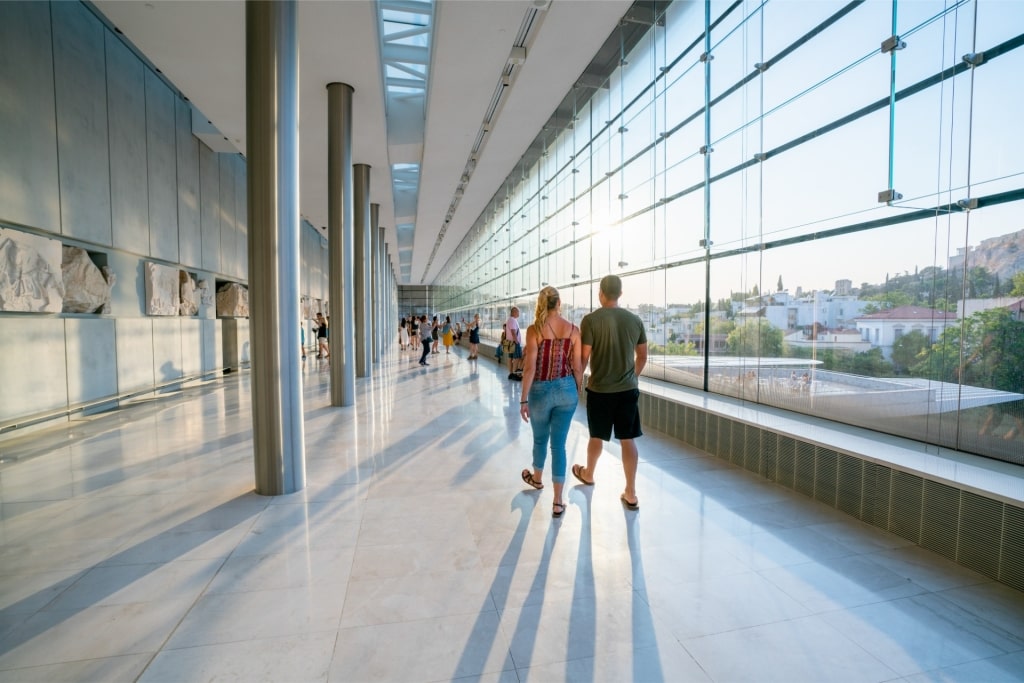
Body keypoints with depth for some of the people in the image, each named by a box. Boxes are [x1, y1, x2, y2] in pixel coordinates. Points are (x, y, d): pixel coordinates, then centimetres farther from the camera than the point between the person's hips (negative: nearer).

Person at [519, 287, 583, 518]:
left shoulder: (534, 330, -12)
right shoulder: (573, 330, -4)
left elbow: (530, 368, -14)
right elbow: (577, 368, -1)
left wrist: (524, 399, -7)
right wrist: (578, 392, 14)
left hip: (541, 391, -2)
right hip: (566, 390, 2)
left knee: (540, 439, 21)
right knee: (559, 444, 8)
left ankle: (537, 478, 48)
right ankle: (557, 502, 12)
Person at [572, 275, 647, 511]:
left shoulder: (591, 319, -12)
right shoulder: (635, 320, 1)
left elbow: (584, 357, -12)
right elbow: (642, 357, 8)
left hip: (599, 389, -2)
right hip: (628, 389, 3)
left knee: (597, 436, 16)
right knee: (628, 440, 8)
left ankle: (588, 474, 41)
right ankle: (631, 494, 15)